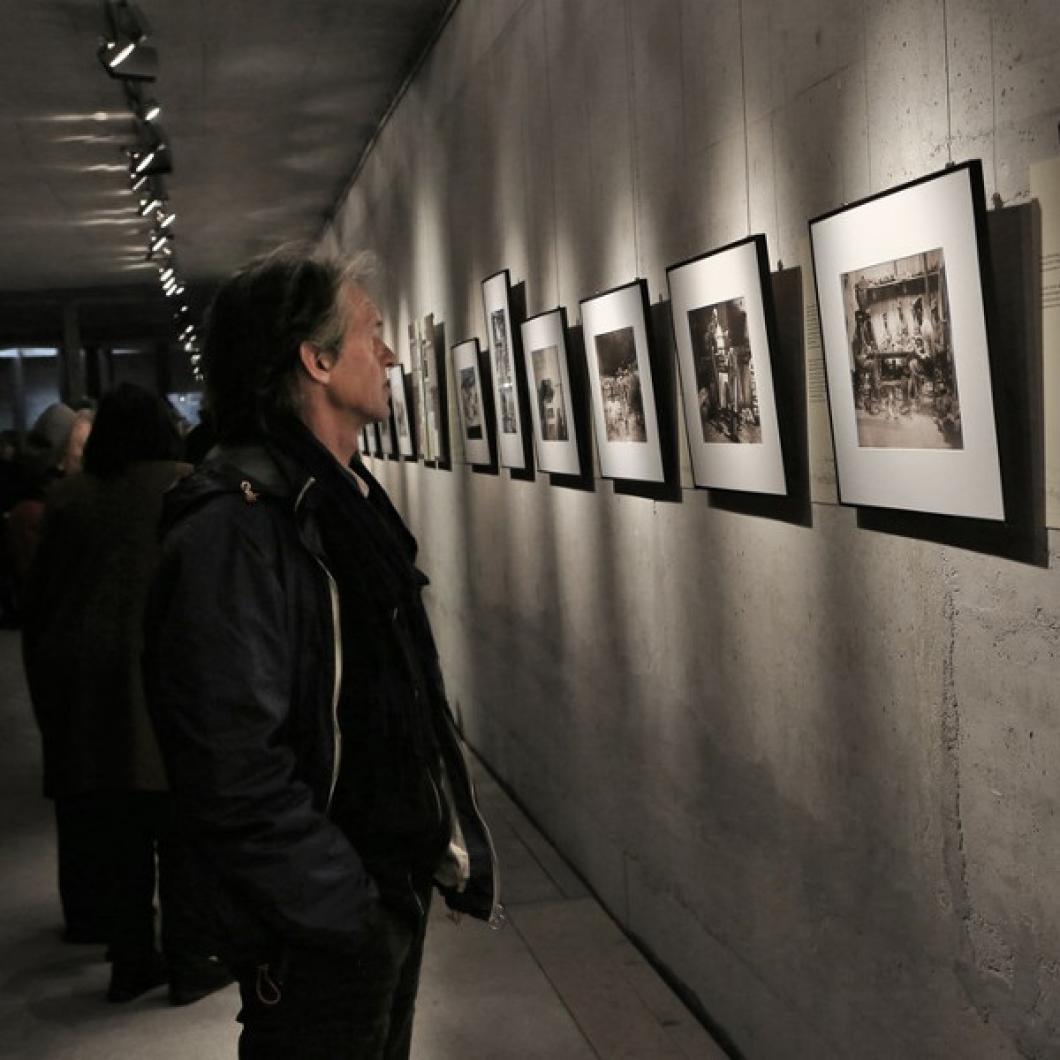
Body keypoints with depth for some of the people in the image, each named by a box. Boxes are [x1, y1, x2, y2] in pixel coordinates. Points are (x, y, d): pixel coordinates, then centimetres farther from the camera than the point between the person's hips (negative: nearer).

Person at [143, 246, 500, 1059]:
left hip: (393, 882, 9)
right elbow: (236, 771, -28)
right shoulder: (234, 527, -24)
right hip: (321, 931, -9)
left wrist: (446, 837, 14)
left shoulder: (343, 498, 8)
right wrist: (349, 913, -22)